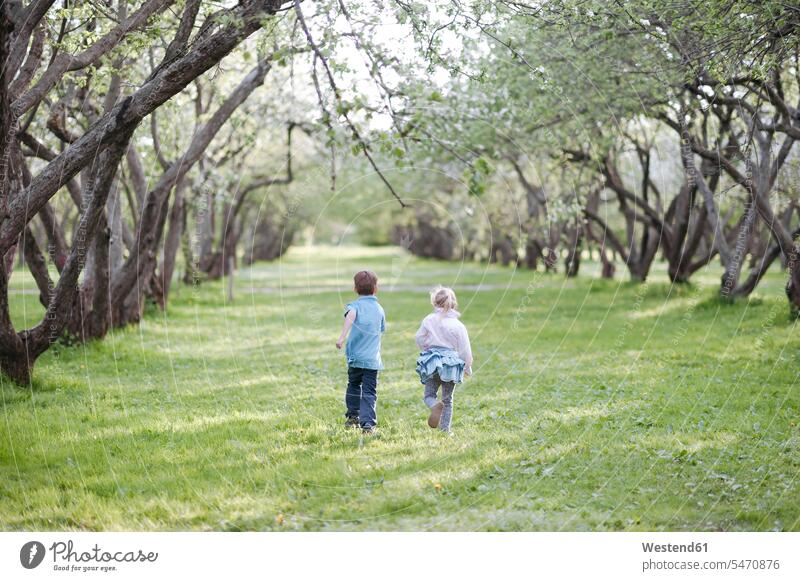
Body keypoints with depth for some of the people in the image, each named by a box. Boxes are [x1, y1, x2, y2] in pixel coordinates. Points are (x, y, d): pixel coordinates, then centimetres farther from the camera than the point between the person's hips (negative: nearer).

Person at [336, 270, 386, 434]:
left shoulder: (355, 305, -3)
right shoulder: (380, 309, 9)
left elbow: (351, 315, -26)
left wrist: (342, 337, -35)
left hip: (356, 356, -1)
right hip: (373, 359, 1)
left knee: (354, 385, 21)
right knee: (369, 392, 0)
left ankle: (353, 417, 29)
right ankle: (368, 423, -13)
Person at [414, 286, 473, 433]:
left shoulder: (428, 320, -2)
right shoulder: (458, 325, -5)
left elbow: (419, 339, 5)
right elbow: (465, 349, -3)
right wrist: (468, 367, 11)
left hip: (432, 362, 0)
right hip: (451, 363, 0)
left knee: (429, 394, 10)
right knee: (448, 399, 13)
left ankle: (435, 406, -25)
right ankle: (445, 428, 8)